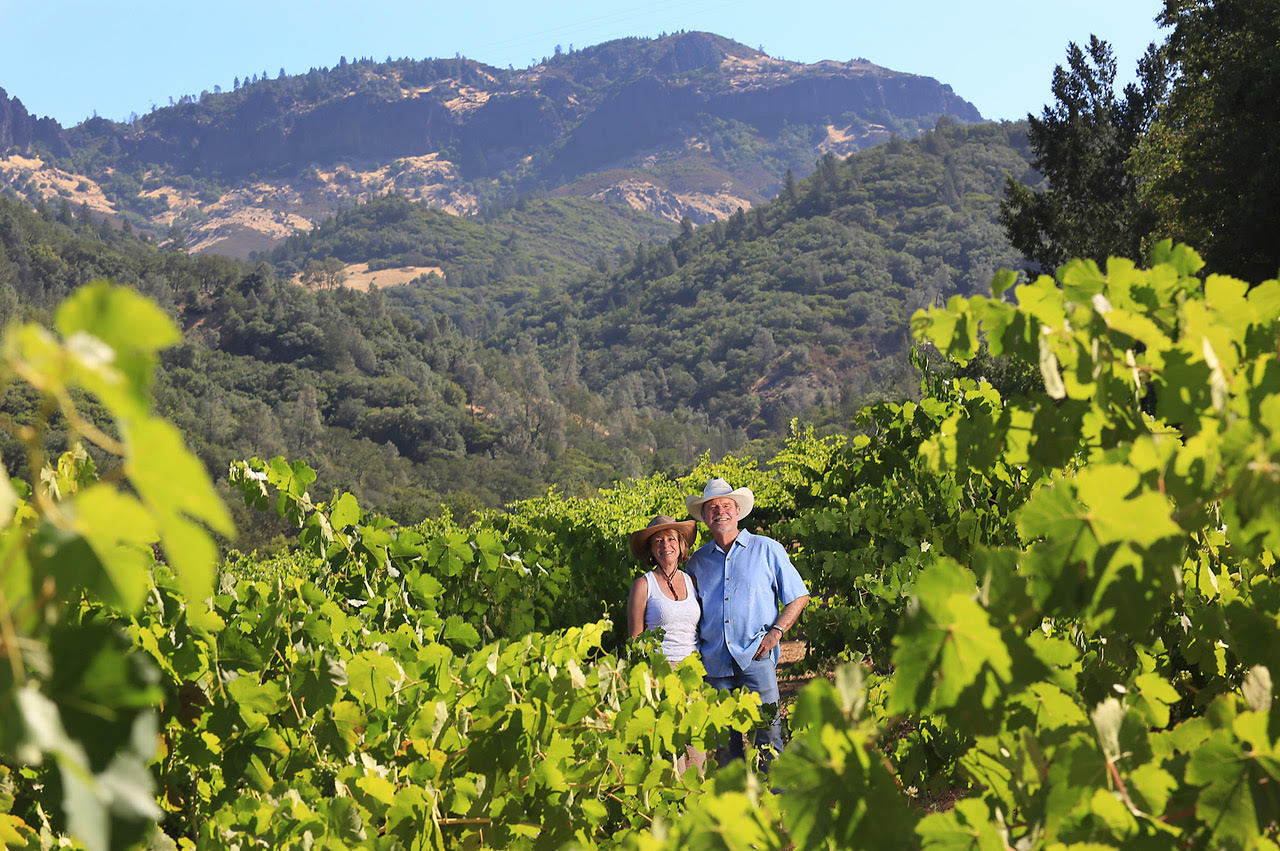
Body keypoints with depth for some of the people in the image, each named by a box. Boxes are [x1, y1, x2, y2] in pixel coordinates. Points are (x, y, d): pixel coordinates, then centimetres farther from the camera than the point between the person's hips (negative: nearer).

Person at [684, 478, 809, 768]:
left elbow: (798, 596, 9)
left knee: (767, 730, -9)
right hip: (715, 662, 3)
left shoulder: (767, 549, 7)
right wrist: (695, 648, 7)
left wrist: (776, 631, -5)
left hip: (756, 656, -3)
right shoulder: (697, 561, 15)